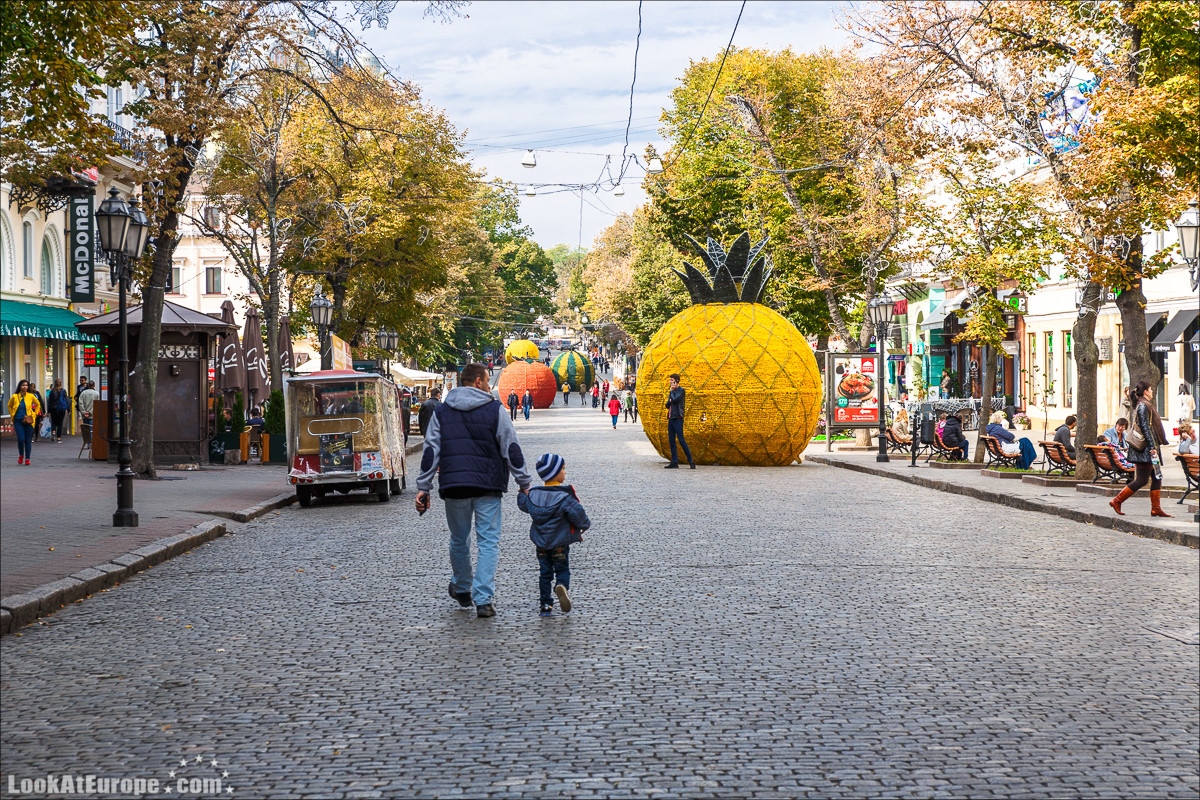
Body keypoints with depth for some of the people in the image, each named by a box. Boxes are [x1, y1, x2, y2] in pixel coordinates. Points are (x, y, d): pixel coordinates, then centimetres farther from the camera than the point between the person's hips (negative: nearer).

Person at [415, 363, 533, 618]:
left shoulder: (442, 411, 7)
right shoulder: (494, 410, -2)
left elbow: (430, 452, 4)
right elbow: (512, 449, -2)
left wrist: (423, 488, 7)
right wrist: (524, 483, 4)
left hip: (453, 486, 3)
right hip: (488, 486, -3)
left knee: (459, 540, 19)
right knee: (488, 542, 0)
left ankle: (462, 589, 36)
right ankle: (483, 600, -10)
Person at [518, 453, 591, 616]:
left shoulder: (533, 495, -1)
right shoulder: (565, 497, -17)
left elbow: (524, 505, 16)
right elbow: (577, 514, -19)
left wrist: (522, 493, 35)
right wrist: (585, 524, 0)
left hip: (540, 543, 4)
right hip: (560, 543, -4)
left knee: (545, 572, 12)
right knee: (562, 570, 8)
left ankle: (545, 604, 9)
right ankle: (562, 586, -23)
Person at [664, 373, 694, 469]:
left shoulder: (681, 390, -5)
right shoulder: (671, 391, 18)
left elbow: (675, 399, -17)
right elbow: (667, 404, 15)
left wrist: (672, 390, -1)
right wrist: (670, 401, -7)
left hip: (678, 419, -8)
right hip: (671, 418, 8)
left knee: (681, 440, -12)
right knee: (671, 441, 5)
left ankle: (691, 461, -7)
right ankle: (674, 462, 7)